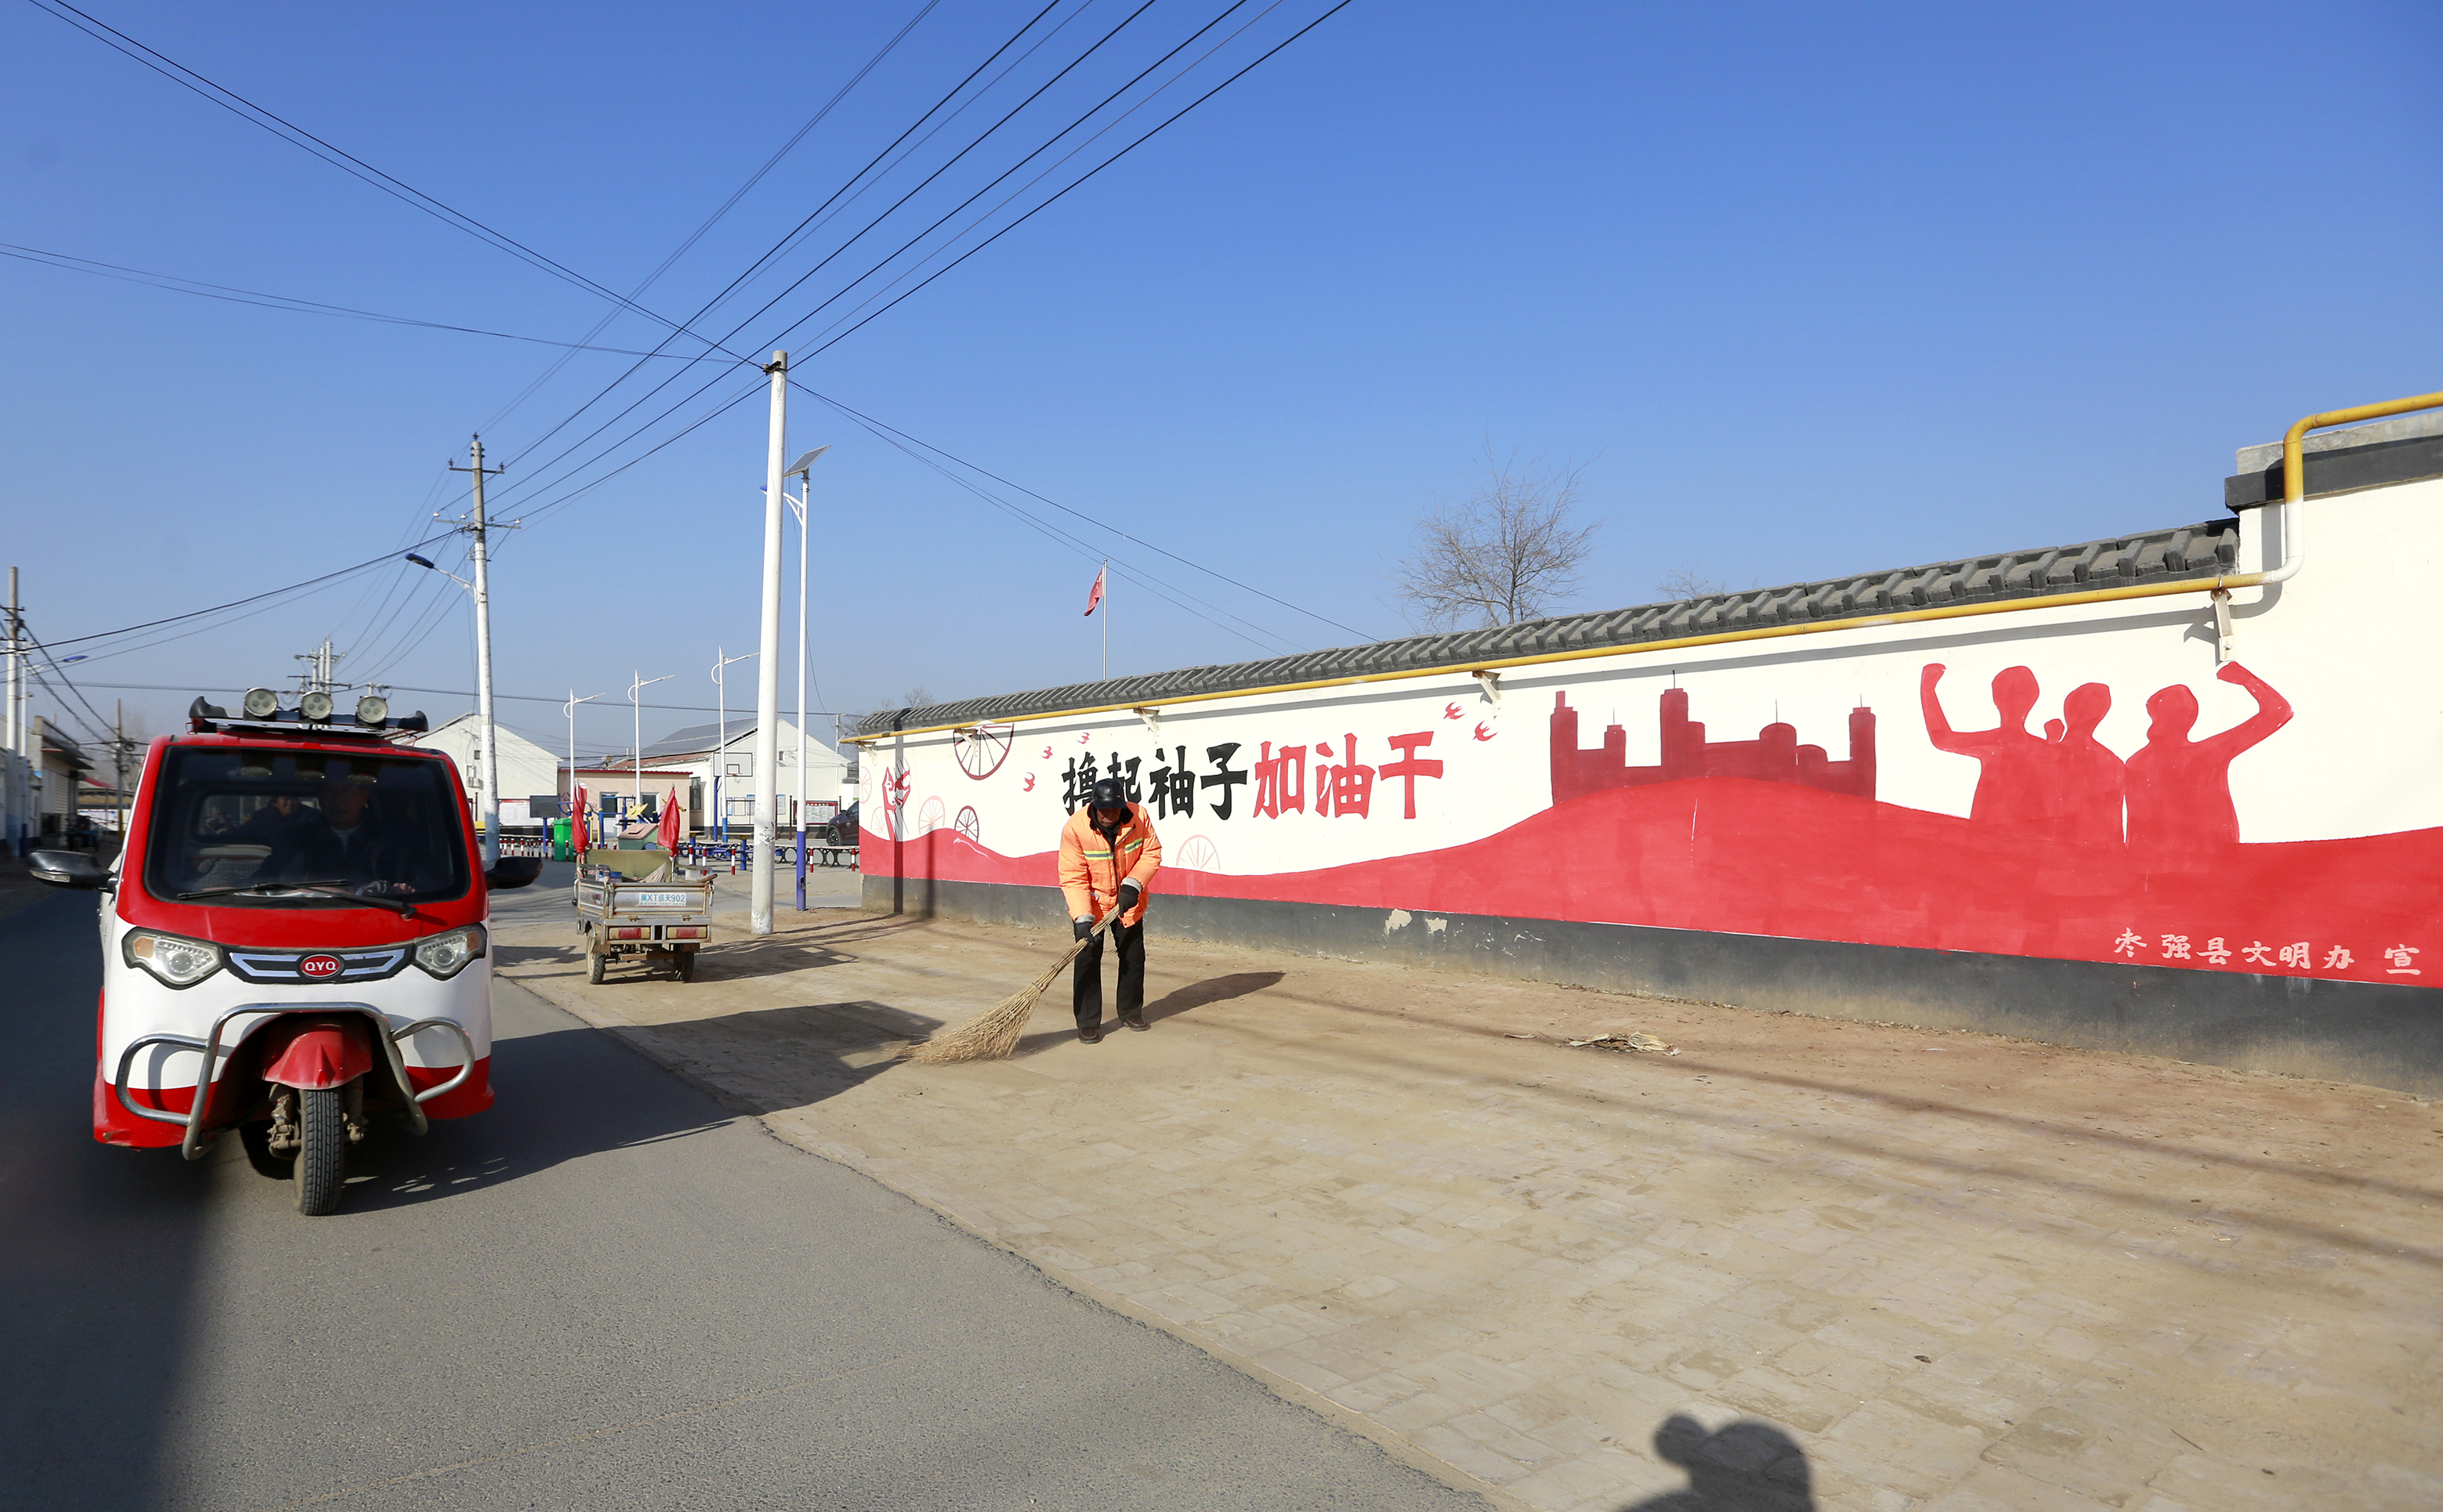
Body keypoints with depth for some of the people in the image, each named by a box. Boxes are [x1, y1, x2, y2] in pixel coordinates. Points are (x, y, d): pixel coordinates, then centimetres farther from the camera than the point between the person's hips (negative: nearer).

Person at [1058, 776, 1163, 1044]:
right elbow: (1073, 878, -23)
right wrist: (1083, 918, -29)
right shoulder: (1075, 828, -26)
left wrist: (1133, 884, -21)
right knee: (1087, 960, -4)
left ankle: (1131, 1011, 32)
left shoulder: (1139, 817, -19)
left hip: (1129, 902, 3)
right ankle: (1088, 1022, 8)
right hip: (1090, 903, -3)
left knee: (1133, 957, 12)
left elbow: (1152, 852, -7)